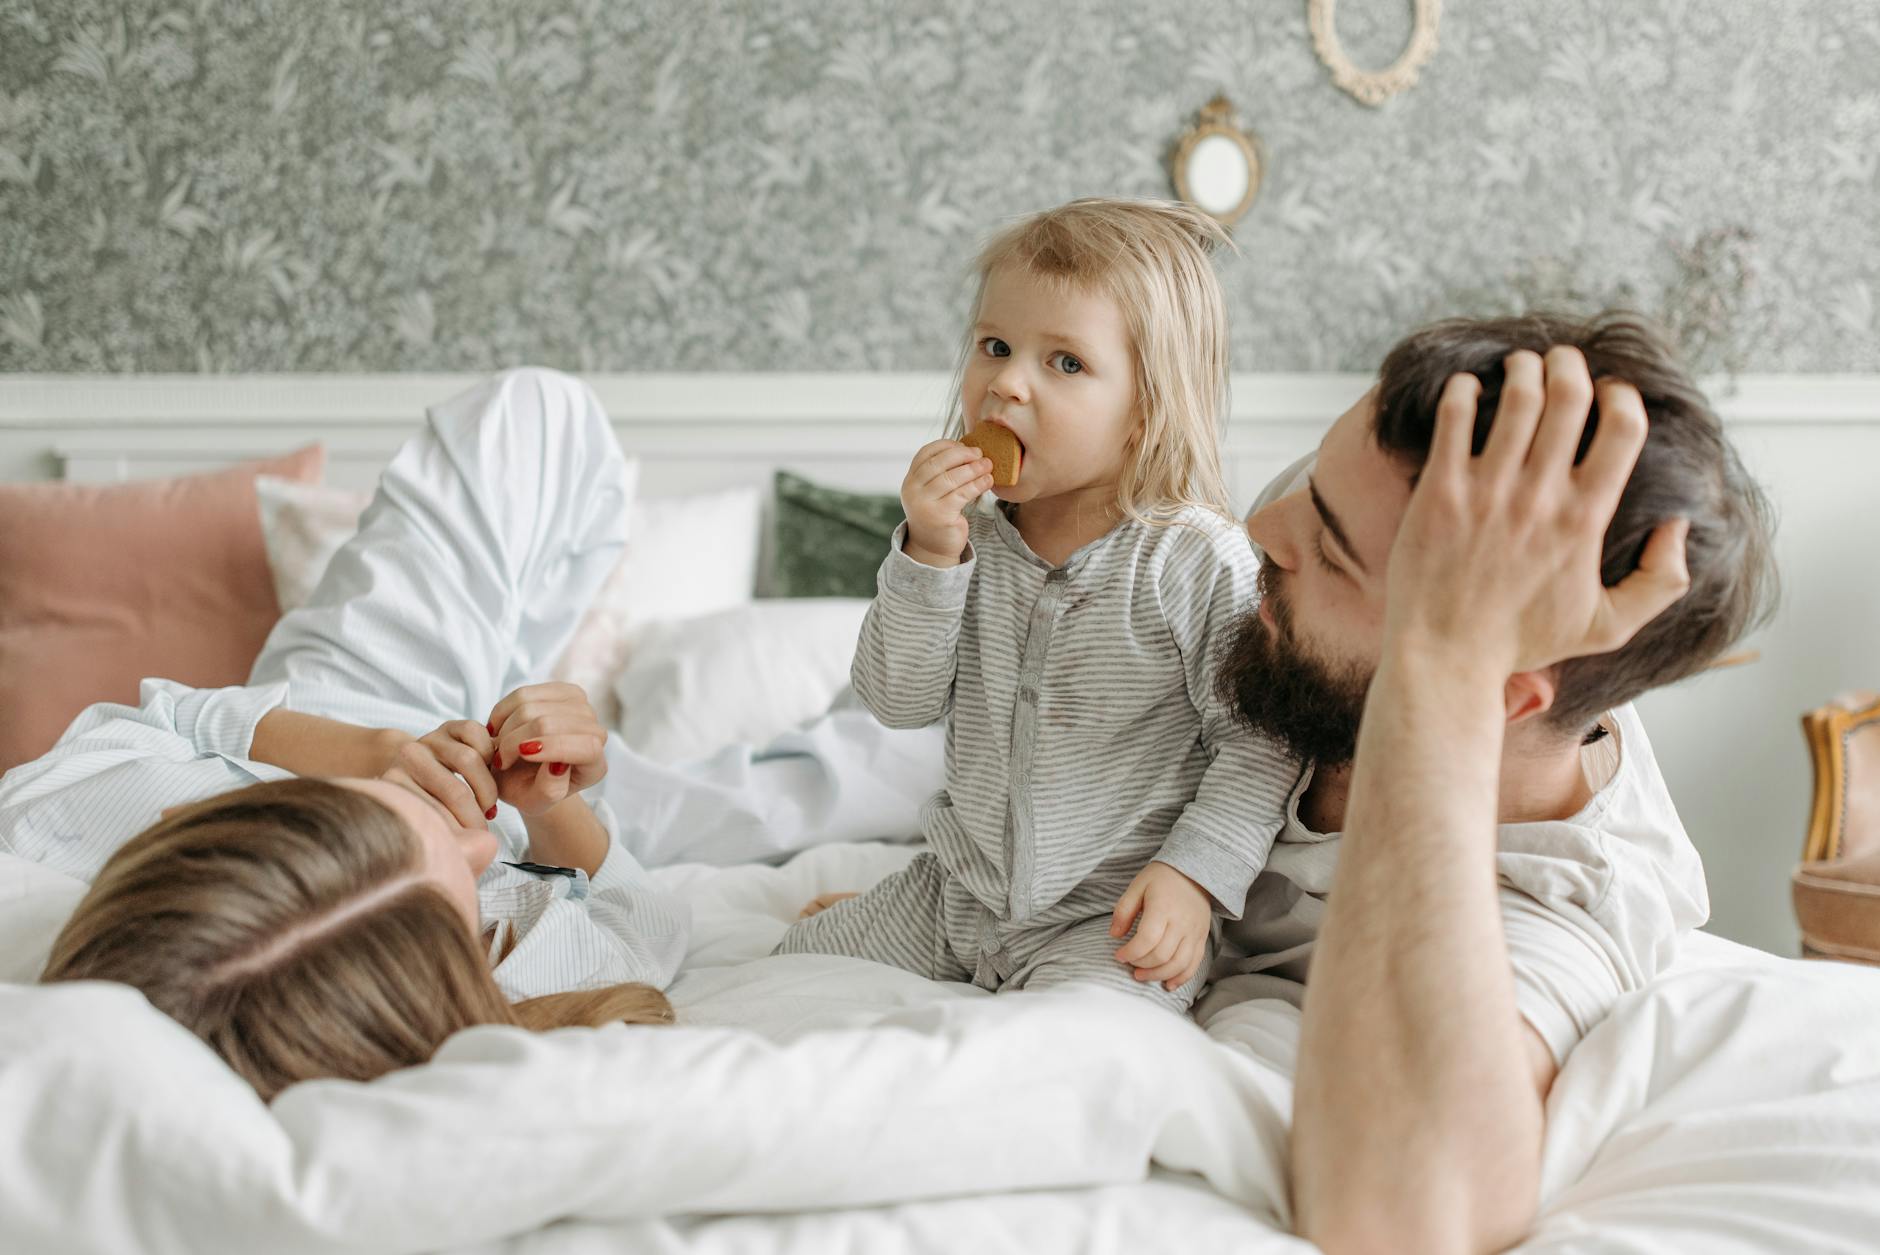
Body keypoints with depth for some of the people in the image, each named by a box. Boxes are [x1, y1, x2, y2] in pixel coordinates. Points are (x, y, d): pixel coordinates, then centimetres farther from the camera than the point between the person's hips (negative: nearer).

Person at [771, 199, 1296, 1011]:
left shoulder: (1199, 560, -18)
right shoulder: (973, 540, -1)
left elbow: (1258, 740, -13)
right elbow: (898, 701, -5)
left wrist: (1195, 873, -21)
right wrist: (927, 559, -18)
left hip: (1113, 915, -5)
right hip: (964, 885, 5)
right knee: (795, 963, 12)